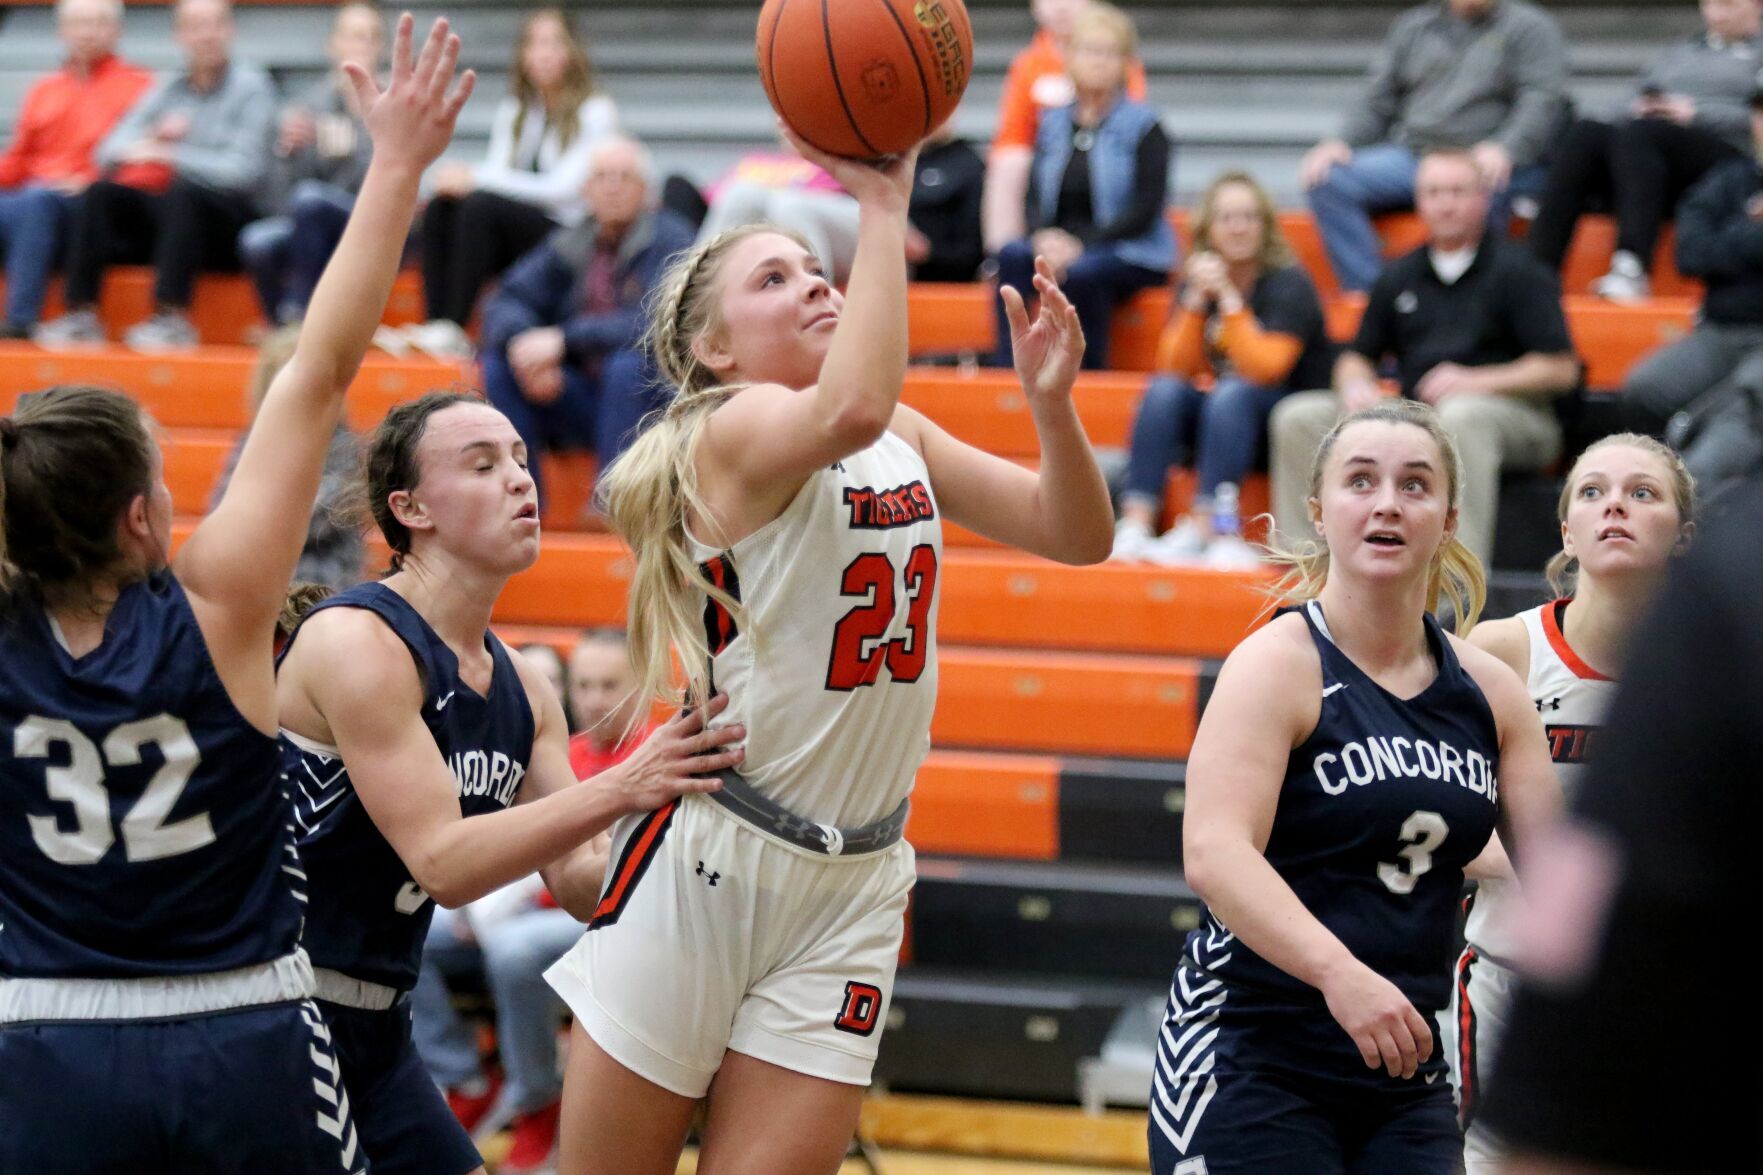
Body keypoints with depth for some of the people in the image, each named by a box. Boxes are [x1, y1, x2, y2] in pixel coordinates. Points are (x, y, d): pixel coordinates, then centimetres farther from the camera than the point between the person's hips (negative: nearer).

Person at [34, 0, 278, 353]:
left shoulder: (252, 86, -3)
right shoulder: (169, 88, 12)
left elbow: (242, 171, -16)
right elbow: (109, 152, 6)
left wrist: (168, 154, -22)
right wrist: (152, 138, -16)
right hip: (170, 217, 5)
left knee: (183, 191, -34)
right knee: (99, 194, -17)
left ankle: (172, 319, -37)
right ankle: (81, 315, -22)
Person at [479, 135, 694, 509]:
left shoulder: (669, 239, -9)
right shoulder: (570, 245, 7)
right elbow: (505, 303, 3)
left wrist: (564, 339, -28)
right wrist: (522, 339, -22)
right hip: (583, 403, 5)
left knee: (627, 363, -35)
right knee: (499, 363, -13)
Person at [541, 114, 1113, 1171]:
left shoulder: (908, 439, 12)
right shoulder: (734, 429, -12)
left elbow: (1075, 533, 10)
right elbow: (849, 410, -35)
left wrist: (1051, 400, -9)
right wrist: (884, 207, -30)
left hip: (853, 883, 6)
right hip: (709, 858, -6)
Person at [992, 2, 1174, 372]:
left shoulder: (1145, 126, -1)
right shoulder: (1054, 122, 13)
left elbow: (1145, 209, -9)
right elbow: (1035, 195, 8)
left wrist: (1081, 245, -19)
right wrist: (1043, 236, -16)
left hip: (1132, 256, -4)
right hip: (1061, 247, 4)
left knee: (1082, 272, -37)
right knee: (1011, 257, -28)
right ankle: (1006, 372, -32)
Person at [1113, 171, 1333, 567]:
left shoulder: (1288, 283, -11)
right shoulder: (1195, 279, 5)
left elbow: (1263, 369, -23)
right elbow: (1175, 367, -6)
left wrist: (1228, 298, -25)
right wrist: (1196, 301, -18)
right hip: (1217, 423, 5)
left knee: (1233, 392, -32)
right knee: (1164, 390, -21)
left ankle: (1200, 531, -39)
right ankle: (1135, 526, -32)